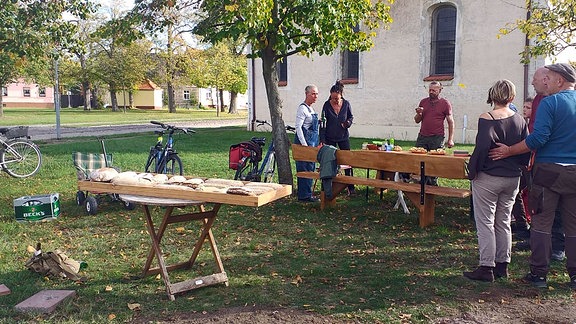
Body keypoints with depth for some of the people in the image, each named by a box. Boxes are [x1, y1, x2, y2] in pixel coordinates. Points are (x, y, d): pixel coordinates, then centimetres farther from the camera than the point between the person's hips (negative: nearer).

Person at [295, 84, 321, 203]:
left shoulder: (311, 109, 16)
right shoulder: (302, 108, -12)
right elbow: (298, 127, -18)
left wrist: (318, 142, 22)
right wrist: (304, 144, -22)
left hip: (312, 141, 10)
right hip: (305, 140, -10)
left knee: (311, 167, 12)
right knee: (305, 168, -7)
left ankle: (307, 194, 19)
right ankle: (304, 196, -2)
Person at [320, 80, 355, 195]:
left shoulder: (346, 104, -5)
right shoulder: (327, 105, -10)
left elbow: (351, 117, 11)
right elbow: (323, 123, -11)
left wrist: (348, 123, -13)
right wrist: (322, 140, -17)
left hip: (343, 137, 1)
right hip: (330, 138, -1)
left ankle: (351, 187, 9)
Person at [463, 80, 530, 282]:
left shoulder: (487, 119, -14)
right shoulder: (520, 120, 4)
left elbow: (482, 147, -22)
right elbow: (527, 149, 7)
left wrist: (472, 171, -12)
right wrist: (516, 167, 18)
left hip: (488, 177, -6)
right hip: (512, 178, 6)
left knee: (485, 223, 2)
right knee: (504, 223, 15)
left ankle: (486, 268, 5)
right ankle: (502, 266, 22)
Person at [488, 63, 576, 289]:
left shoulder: (550, 103, -11)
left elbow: (538, 138, -19)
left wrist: (508, 151, -10)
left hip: (549, 170, -5)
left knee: (542, 223, 2)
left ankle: (539, 274, 6)